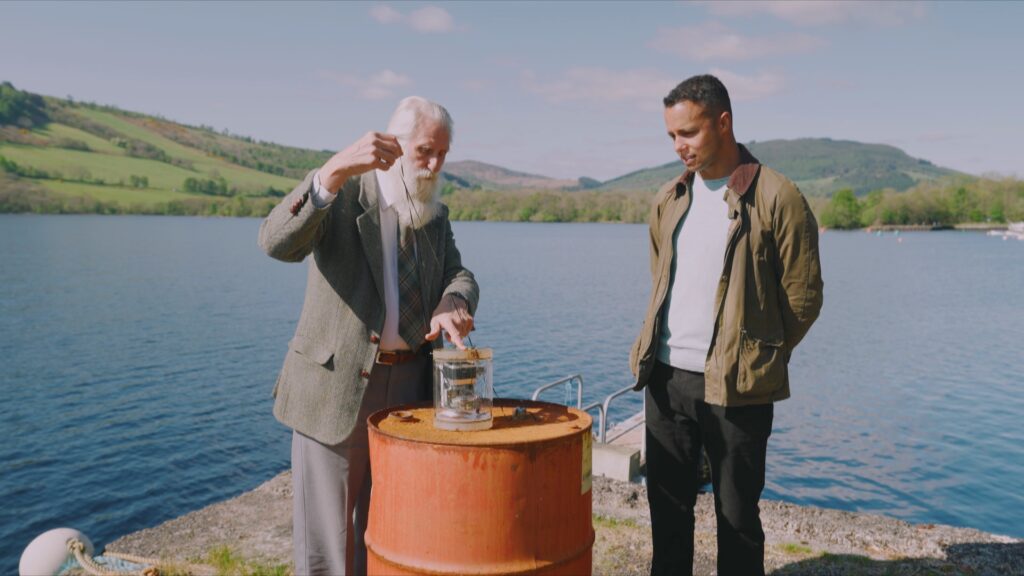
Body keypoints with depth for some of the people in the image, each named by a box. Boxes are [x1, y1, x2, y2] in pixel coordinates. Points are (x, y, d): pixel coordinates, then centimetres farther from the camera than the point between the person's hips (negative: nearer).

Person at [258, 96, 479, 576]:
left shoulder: (436, 215, 11)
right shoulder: (340, 192, -7)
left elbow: (459, 277, 2)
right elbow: (279, 243, -25)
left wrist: (452, 304, -24)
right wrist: (336, 170, -40)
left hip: (408, 384, 5)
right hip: (336, 383, -5)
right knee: (326, 536, 4)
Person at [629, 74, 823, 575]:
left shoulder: (777, 199, -8)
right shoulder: (668, 201, 9)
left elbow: (804, 298, -4)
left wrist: (756, 357, 2)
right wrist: (658, 350, 15)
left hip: (735, 386, -5)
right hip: (666, 378, 5)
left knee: (736, 516, 8)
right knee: (667, 509, 15)